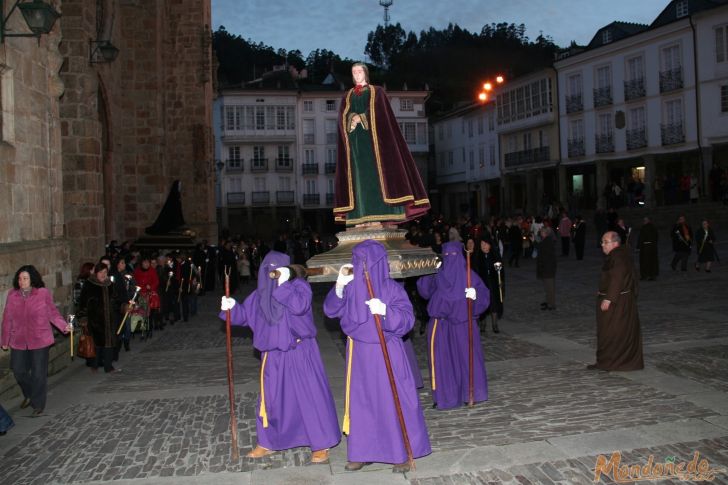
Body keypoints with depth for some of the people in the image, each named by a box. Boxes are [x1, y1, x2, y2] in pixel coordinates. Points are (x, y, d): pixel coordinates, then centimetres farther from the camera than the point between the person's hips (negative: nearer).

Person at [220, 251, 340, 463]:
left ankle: (321, 445, 12)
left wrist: (283, 285, -26)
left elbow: (299, 306, -27)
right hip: (274, 356, 4)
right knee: (271, 398, 13)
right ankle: (266, 443, 30)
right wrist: (231, 307, -9)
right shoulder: (260, 294, 5)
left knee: (311, 396, -1)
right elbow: (245, 315, 10)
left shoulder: (299, 285, -9)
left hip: (301, 352, -4)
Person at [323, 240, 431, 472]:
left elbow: (407, 319, -17)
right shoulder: (351, 287, 0)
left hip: (386, 353, -5)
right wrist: (339, 285, -14)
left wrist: (385, 310, -34)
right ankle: (363, 452, 26)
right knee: (361, 403, 12)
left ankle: (403, 453, 18)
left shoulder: (391, 288, -13)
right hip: (359, 354, 5)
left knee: (393, 402, 3)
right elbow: (331, 310, 0)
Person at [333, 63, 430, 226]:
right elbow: (343, 116, 4)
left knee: (375, 173, -11)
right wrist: (352, 118, -17)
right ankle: (361, 216, -10)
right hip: (355, 140, 3)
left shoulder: (376, 92, 12)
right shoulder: (347, 96, 20)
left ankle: (377, 215, -14)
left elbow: (378, 112, -5)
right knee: (358, 174, -6)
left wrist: (360, 118, -15)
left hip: (372, 137, -3)